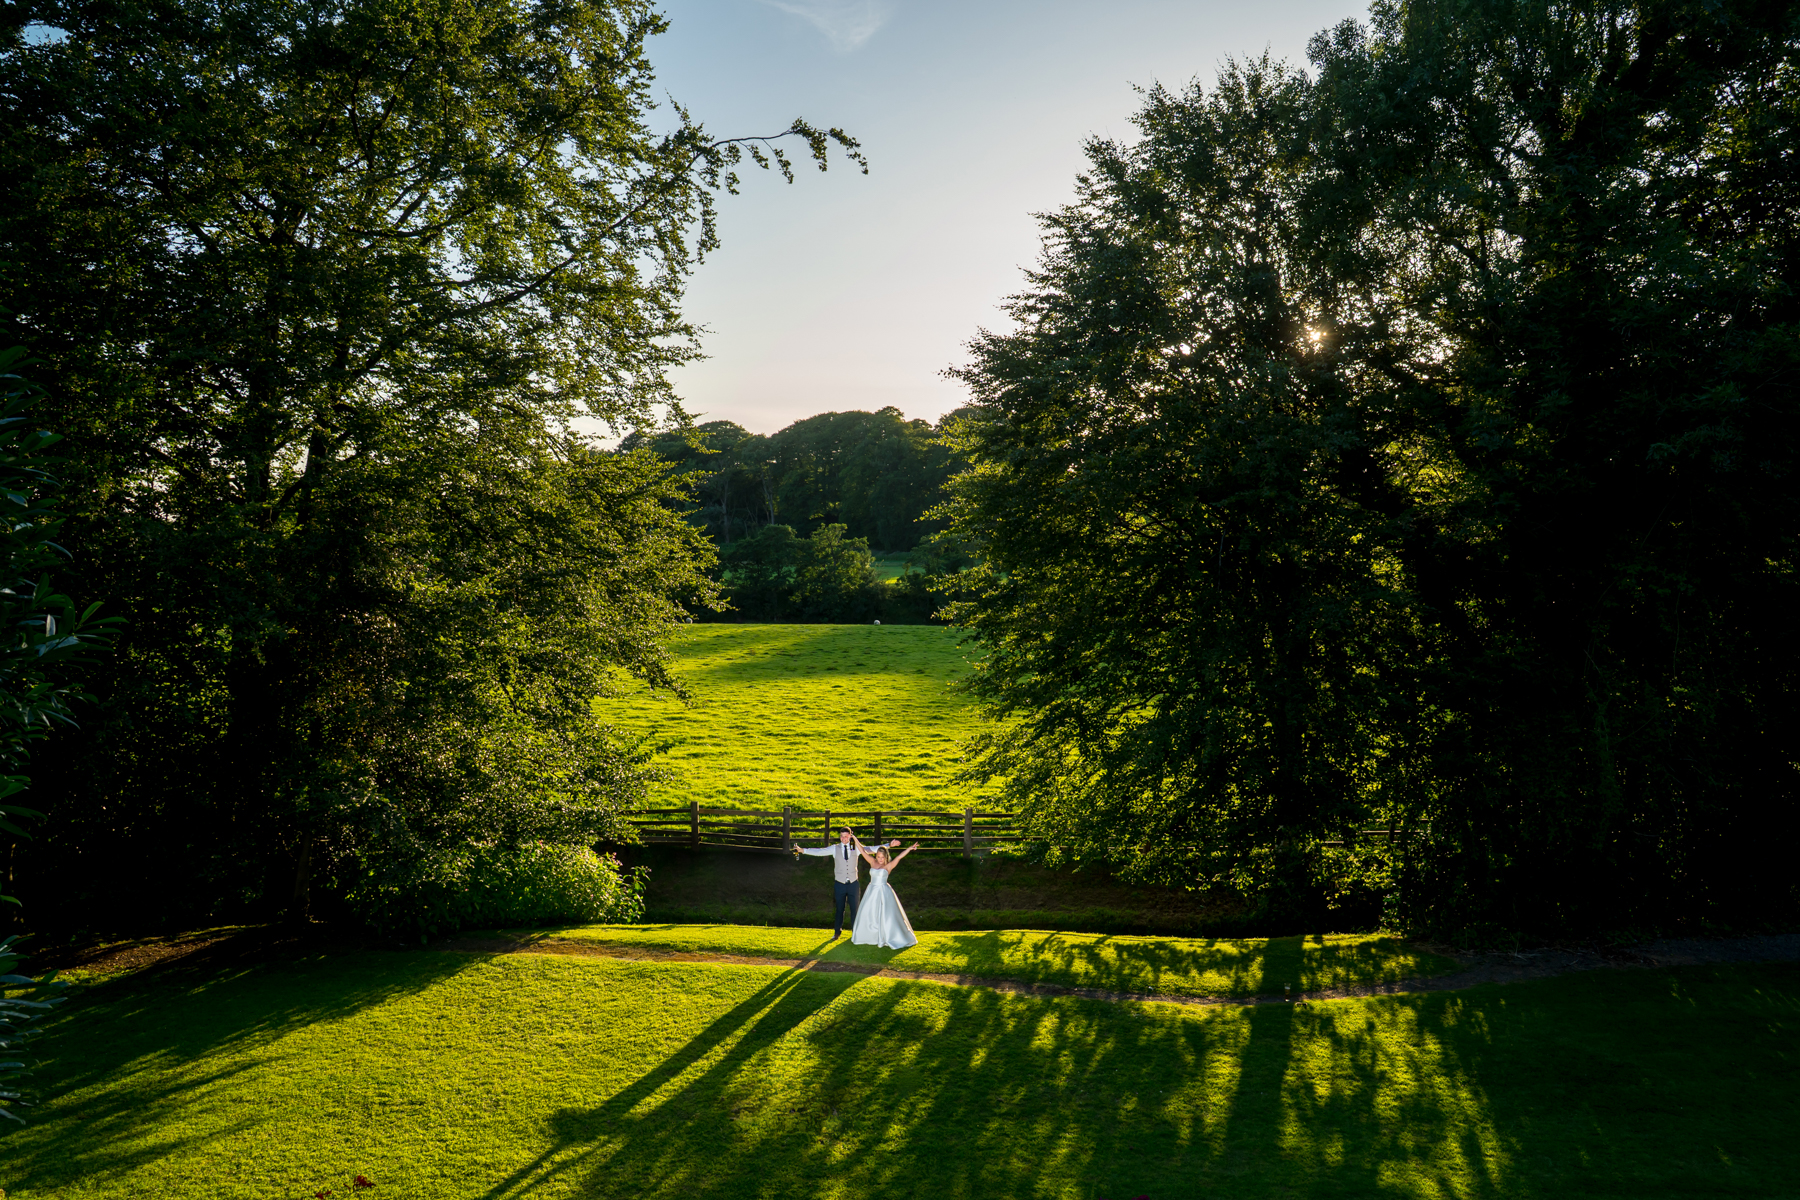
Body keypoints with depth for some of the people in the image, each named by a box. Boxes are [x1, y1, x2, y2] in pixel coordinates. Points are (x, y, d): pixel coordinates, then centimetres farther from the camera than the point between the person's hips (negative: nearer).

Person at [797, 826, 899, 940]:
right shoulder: (835, 849, 1)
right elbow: (819, 851, -4)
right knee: (839, 909, 7)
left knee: (855, 908, 5)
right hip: (839, 884, 0)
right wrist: (803, 850, -12)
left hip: (853, 884, 0)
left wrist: (889, 845, -8)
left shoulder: (856, 848, 2)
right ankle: (837, 932, 21)